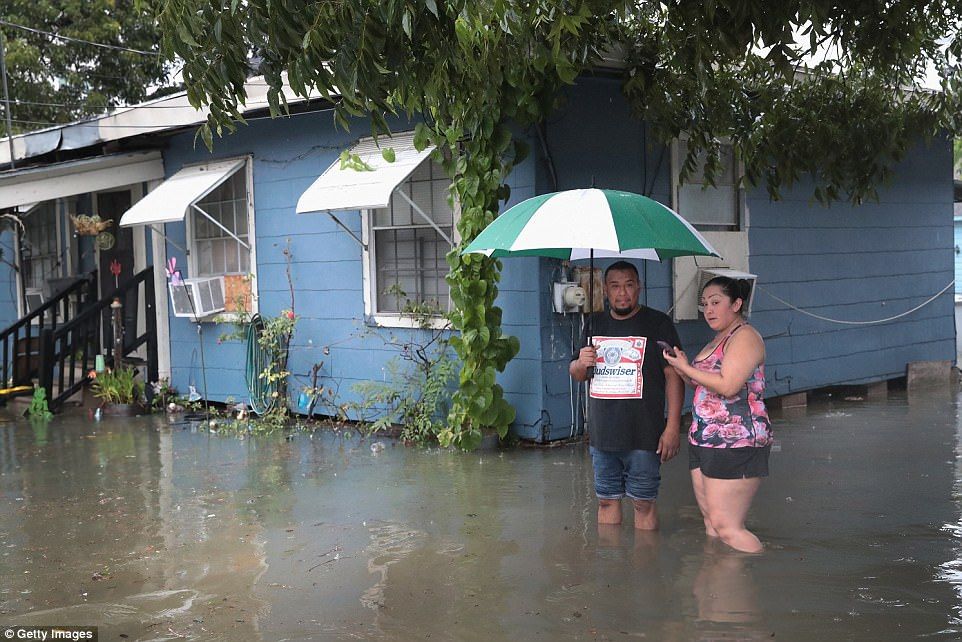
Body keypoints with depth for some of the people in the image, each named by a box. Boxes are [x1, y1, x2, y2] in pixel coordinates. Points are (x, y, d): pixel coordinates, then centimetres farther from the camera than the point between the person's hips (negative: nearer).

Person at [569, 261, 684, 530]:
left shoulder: (658, 324, -3)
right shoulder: (595, 325, 12)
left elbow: (673, 375, -6)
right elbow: (576, 374, 20)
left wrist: (672, 427, -13)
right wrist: (581, 363, -5)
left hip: (643, 436, -4)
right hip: (601, 435, 5)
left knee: (643, 503, 1)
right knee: (607, 501, 12)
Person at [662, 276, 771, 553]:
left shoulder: (745, 336, -10)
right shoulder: (718, 339, 19)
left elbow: (727, 386, -22)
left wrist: (686, 368, -13)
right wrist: (683, 369, 4)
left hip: (736, 444, -10)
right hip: (703, 441, 10)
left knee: (726, 526, -11)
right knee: (710, 521, 11)